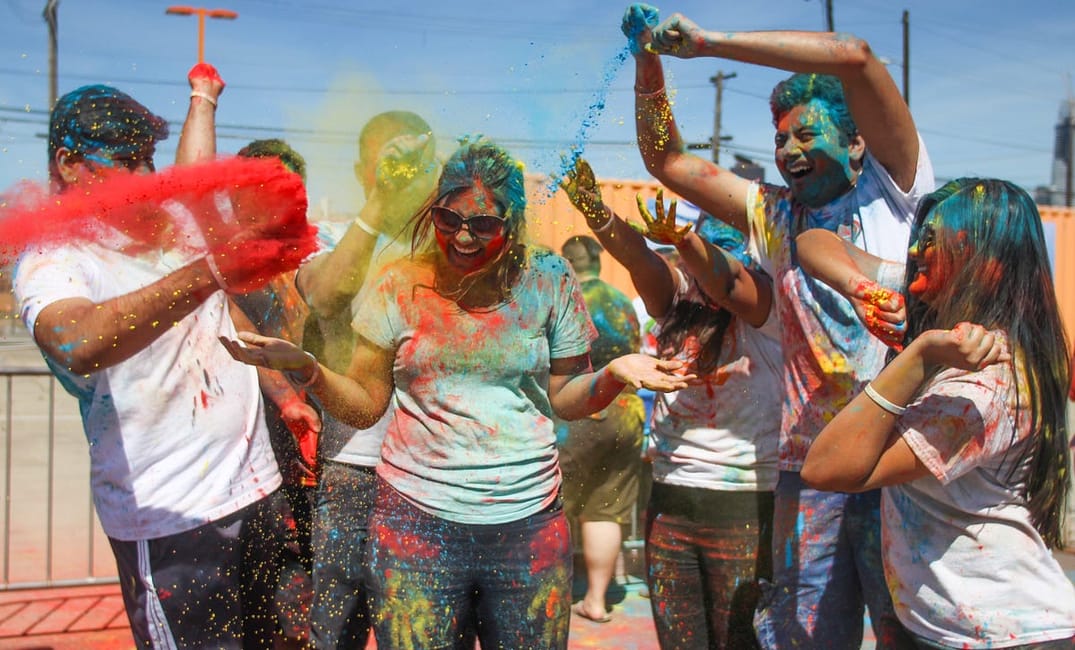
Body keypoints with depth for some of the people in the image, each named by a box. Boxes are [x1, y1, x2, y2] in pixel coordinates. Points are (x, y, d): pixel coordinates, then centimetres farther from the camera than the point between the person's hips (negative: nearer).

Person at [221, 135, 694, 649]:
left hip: (529, 522, 1)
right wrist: (305, 368, -16)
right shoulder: (399, 285, -2)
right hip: (417, 521, 0)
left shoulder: (548, 282, -1)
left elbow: (564, 398, 5)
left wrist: (614, 375, -14)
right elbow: (363, 406, 1)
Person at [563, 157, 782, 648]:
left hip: (744, 505, -4)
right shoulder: (678, 297, 6)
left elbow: (725, 282, -27)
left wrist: (682, 238, -47)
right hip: (669, 498, 4)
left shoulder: (767, 304, -6)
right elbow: (637, 257, -12)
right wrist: (595, 210, -31)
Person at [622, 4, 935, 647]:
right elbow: (668, 160, 17)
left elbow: (853, 55, -12)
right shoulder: (776, 214, 15)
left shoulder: (891, 186, 1)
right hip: (811, 461, 4)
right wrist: (650, 62, 4)